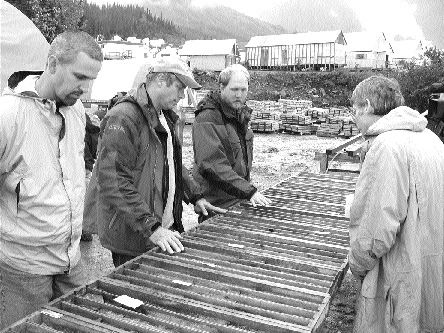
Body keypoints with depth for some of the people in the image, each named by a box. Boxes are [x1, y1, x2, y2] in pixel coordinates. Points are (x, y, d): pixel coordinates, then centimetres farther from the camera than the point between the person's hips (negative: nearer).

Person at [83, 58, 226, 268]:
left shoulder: (164, 118, 14)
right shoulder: (123, 118, -19)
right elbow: (113, 181, -26)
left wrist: (195, 196, 14)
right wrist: (151, 227, -29)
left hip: (164, 229, 9)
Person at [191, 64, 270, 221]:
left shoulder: (240, 114, 12)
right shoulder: (207, 119, -18)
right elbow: (212, 165, -28)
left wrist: (249, 189, 14)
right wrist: (249, 191, -30)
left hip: (240, 199, 8)